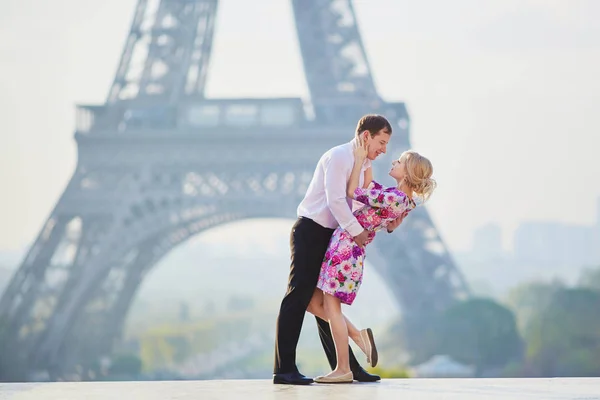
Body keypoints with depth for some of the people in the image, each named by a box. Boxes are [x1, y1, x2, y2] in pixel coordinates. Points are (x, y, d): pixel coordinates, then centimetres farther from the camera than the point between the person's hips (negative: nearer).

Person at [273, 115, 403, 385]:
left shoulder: (361, 163, 16)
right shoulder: (339, 157, -14)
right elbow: (335, 200, -22)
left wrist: (388, 223, 5)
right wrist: (357, 231, -19)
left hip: (329, 238, 10)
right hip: (310, 232, -10)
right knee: (298, 297, -11)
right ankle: (284, 370, -12)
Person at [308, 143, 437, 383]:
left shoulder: (396, 199, -20)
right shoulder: (402, 199, 9)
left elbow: (354, 192, -12)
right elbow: (369, 190, 26)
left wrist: (359, 160, -4)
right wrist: (365, 162, 24)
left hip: (346, 247, -9)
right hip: (347, 248, 9)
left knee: (331, 306, -3)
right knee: (313, 302, 12)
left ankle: (343, 370, 1)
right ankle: (358, 336, 14)